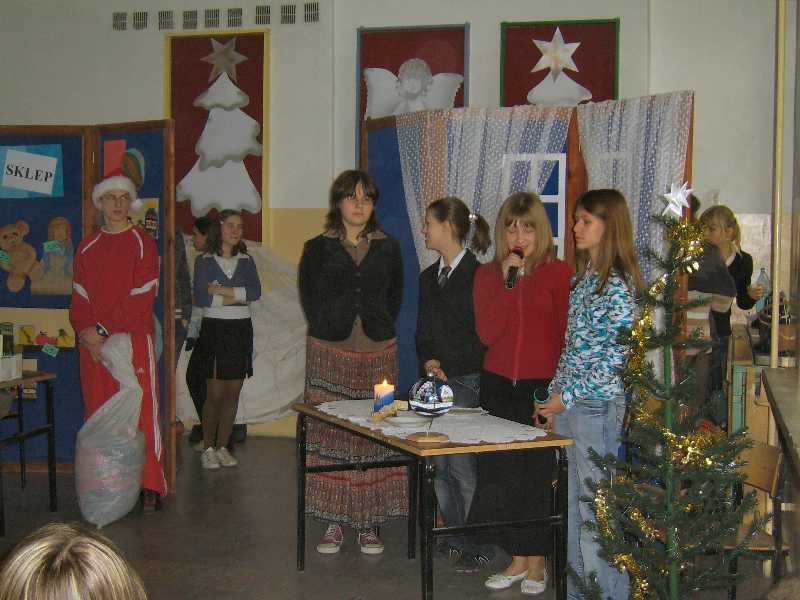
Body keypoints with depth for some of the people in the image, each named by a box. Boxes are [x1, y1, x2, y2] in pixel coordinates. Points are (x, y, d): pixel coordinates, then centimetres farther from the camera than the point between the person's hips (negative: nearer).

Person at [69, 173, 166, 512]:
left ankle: (150, 487, -2)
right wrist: (86, 332, -9)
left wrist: (103, 330, -13)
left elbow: (141, 299, -8)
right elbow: (79, 297, 9)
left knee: (143, 411, -5)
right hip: (93, 344, 4)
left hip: (134, 340, -4)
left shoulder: (143, 244, 0)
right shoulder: (87, 248, 14)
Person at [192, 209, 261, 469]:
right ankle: (208, 448, 7)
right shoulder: (204, 261, 1)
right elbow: (201, 298, -12)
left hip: (241, 330, 4)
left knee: (233, 393, 5)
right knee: (215, 394, -5)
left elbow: (256, 291, -6)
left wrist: (222, 290, -12)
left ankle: (222, 447, 15)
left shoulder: (246, 261, 10)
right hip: (214, 329, -3)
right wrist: (238, 297, -9)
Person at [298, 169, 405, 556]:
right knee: (329, 433, -2)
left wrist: (380, 331, 9)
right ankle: (334, 521, 8)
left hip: (377, 351, 1)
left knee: (375, 434, 0)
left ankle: (369, 523, 9)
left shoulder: (387, 248, 9)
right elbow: (308, 296, 11)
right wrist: (328, 329, 7)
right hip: (329, 351, -1)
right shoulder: (318, 248, 4)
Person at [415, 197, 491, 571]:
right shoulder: (429, 277, 15)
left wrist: (448, 367, -11)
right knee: (440, 464, 9)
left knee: (461, 463, -7)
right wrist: (428, 362, 0)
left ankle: (475, 546, 4)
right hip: (436, 381, 7)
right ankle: (454, 538, 20)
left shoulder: (478, 275, -8)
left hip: (467, 381, -7)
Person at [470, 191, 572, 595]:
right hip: (498, 385, 3)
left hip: (542, 386, -3)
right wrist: (508, 283, -13)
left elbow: (567, 334, -4)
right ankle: (518, 559, 20)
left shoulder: (557, 273, -3)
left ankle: (536, 563, 17)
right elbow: (487, 334, -7)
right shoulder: (487, 274, 6)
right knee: (501, 472, 6)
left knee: (538, 473, 3)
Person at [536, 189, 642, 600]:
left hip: (598, 407, -9)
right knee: (573, 507, 14)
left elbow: (616, 356, -17)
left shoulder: (618, 284, -12)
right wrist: (554, 397, 13)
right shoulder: (583, 278, 14)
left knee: (597, 508, -2)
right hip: (569, 408, 9)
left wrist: (566, 396, -15)